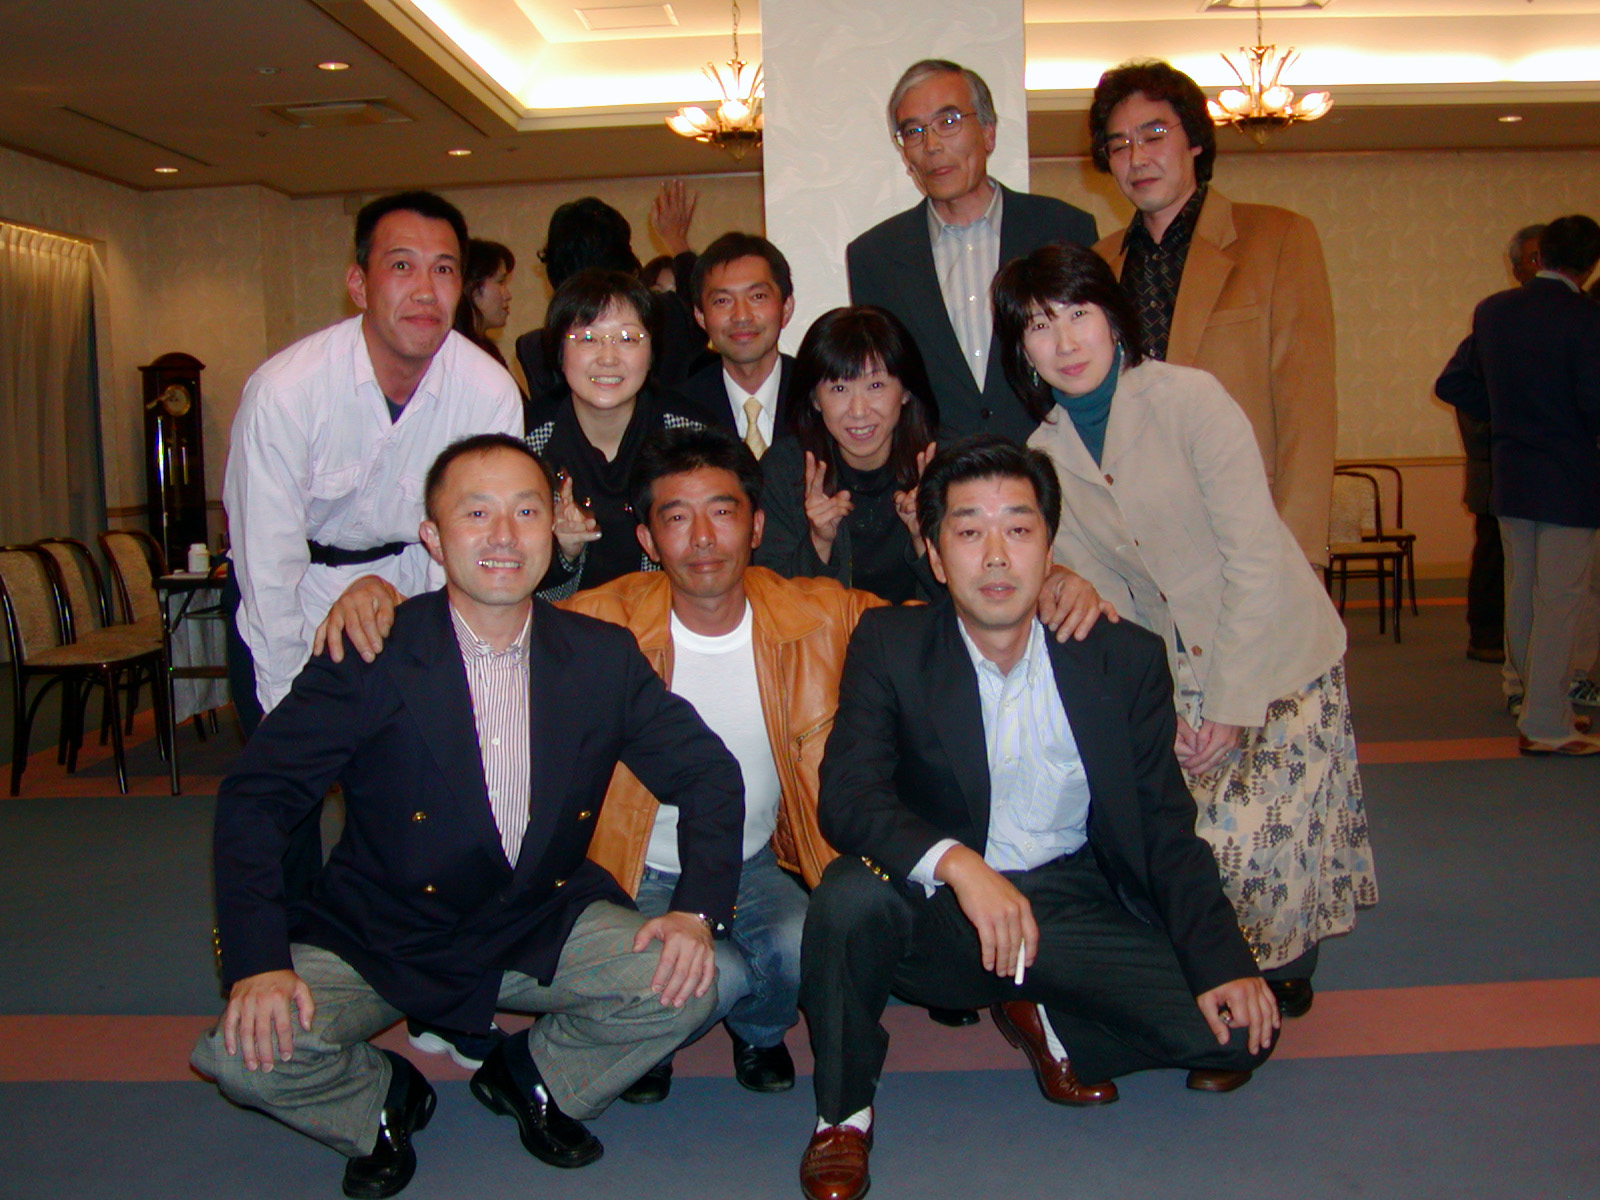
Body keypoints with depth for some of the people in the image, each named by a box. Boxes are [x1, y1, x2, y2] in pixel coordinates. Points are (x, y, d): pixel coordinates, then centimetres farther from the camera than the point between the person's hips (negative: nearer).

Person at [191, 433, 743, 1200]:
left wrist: (698, 910, -16)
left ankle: (530, 1075, 13)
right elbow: (254, 798, -12)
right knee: (247, 1054, -24)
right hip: (378, 942, -2)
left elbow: (707, 774, 1)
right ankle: (384, 1098, 12)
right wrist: (258, 962, -25)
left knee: (692, 983, -18)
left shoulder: (602, 657, -6)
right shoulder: (371, 657, -13)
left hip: (542, 931, 2)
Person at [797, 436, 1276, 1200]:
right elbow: (847, 796, -19)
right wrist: (956, 863, -38)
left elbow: (1166, 828, 2)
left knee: (1241, 1032, -14)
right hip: (940, 909, -2)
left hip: (1076, 902, 2)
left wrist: (1222, 961, -11)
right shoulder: (890, 645, -7)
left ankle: (1047, 1023, 14)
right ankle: (842, 1112, -5)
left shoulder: (1125, 659, -2)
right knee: (849, 895, -33)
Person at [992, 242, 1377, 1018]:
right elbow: (1100, 592, 3)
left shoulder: (1189, 400, -15)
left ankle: (1283, 977, 21)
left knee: (1261, 843, -10)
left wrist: (1232, 707, -16)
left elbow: (1256, 558, -16)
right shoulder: (1045, 453, -1)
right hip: (1172, 680, 4)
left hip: (1273, 662, -4)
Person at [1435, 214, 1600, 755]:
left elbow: (1451, 385, 9)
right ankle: (1545, 724, 1)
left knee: (1521, 596, 14)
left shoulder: (1493, 311, 5)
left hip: (1509, 479, 7)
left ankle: (1539, 704, 28)